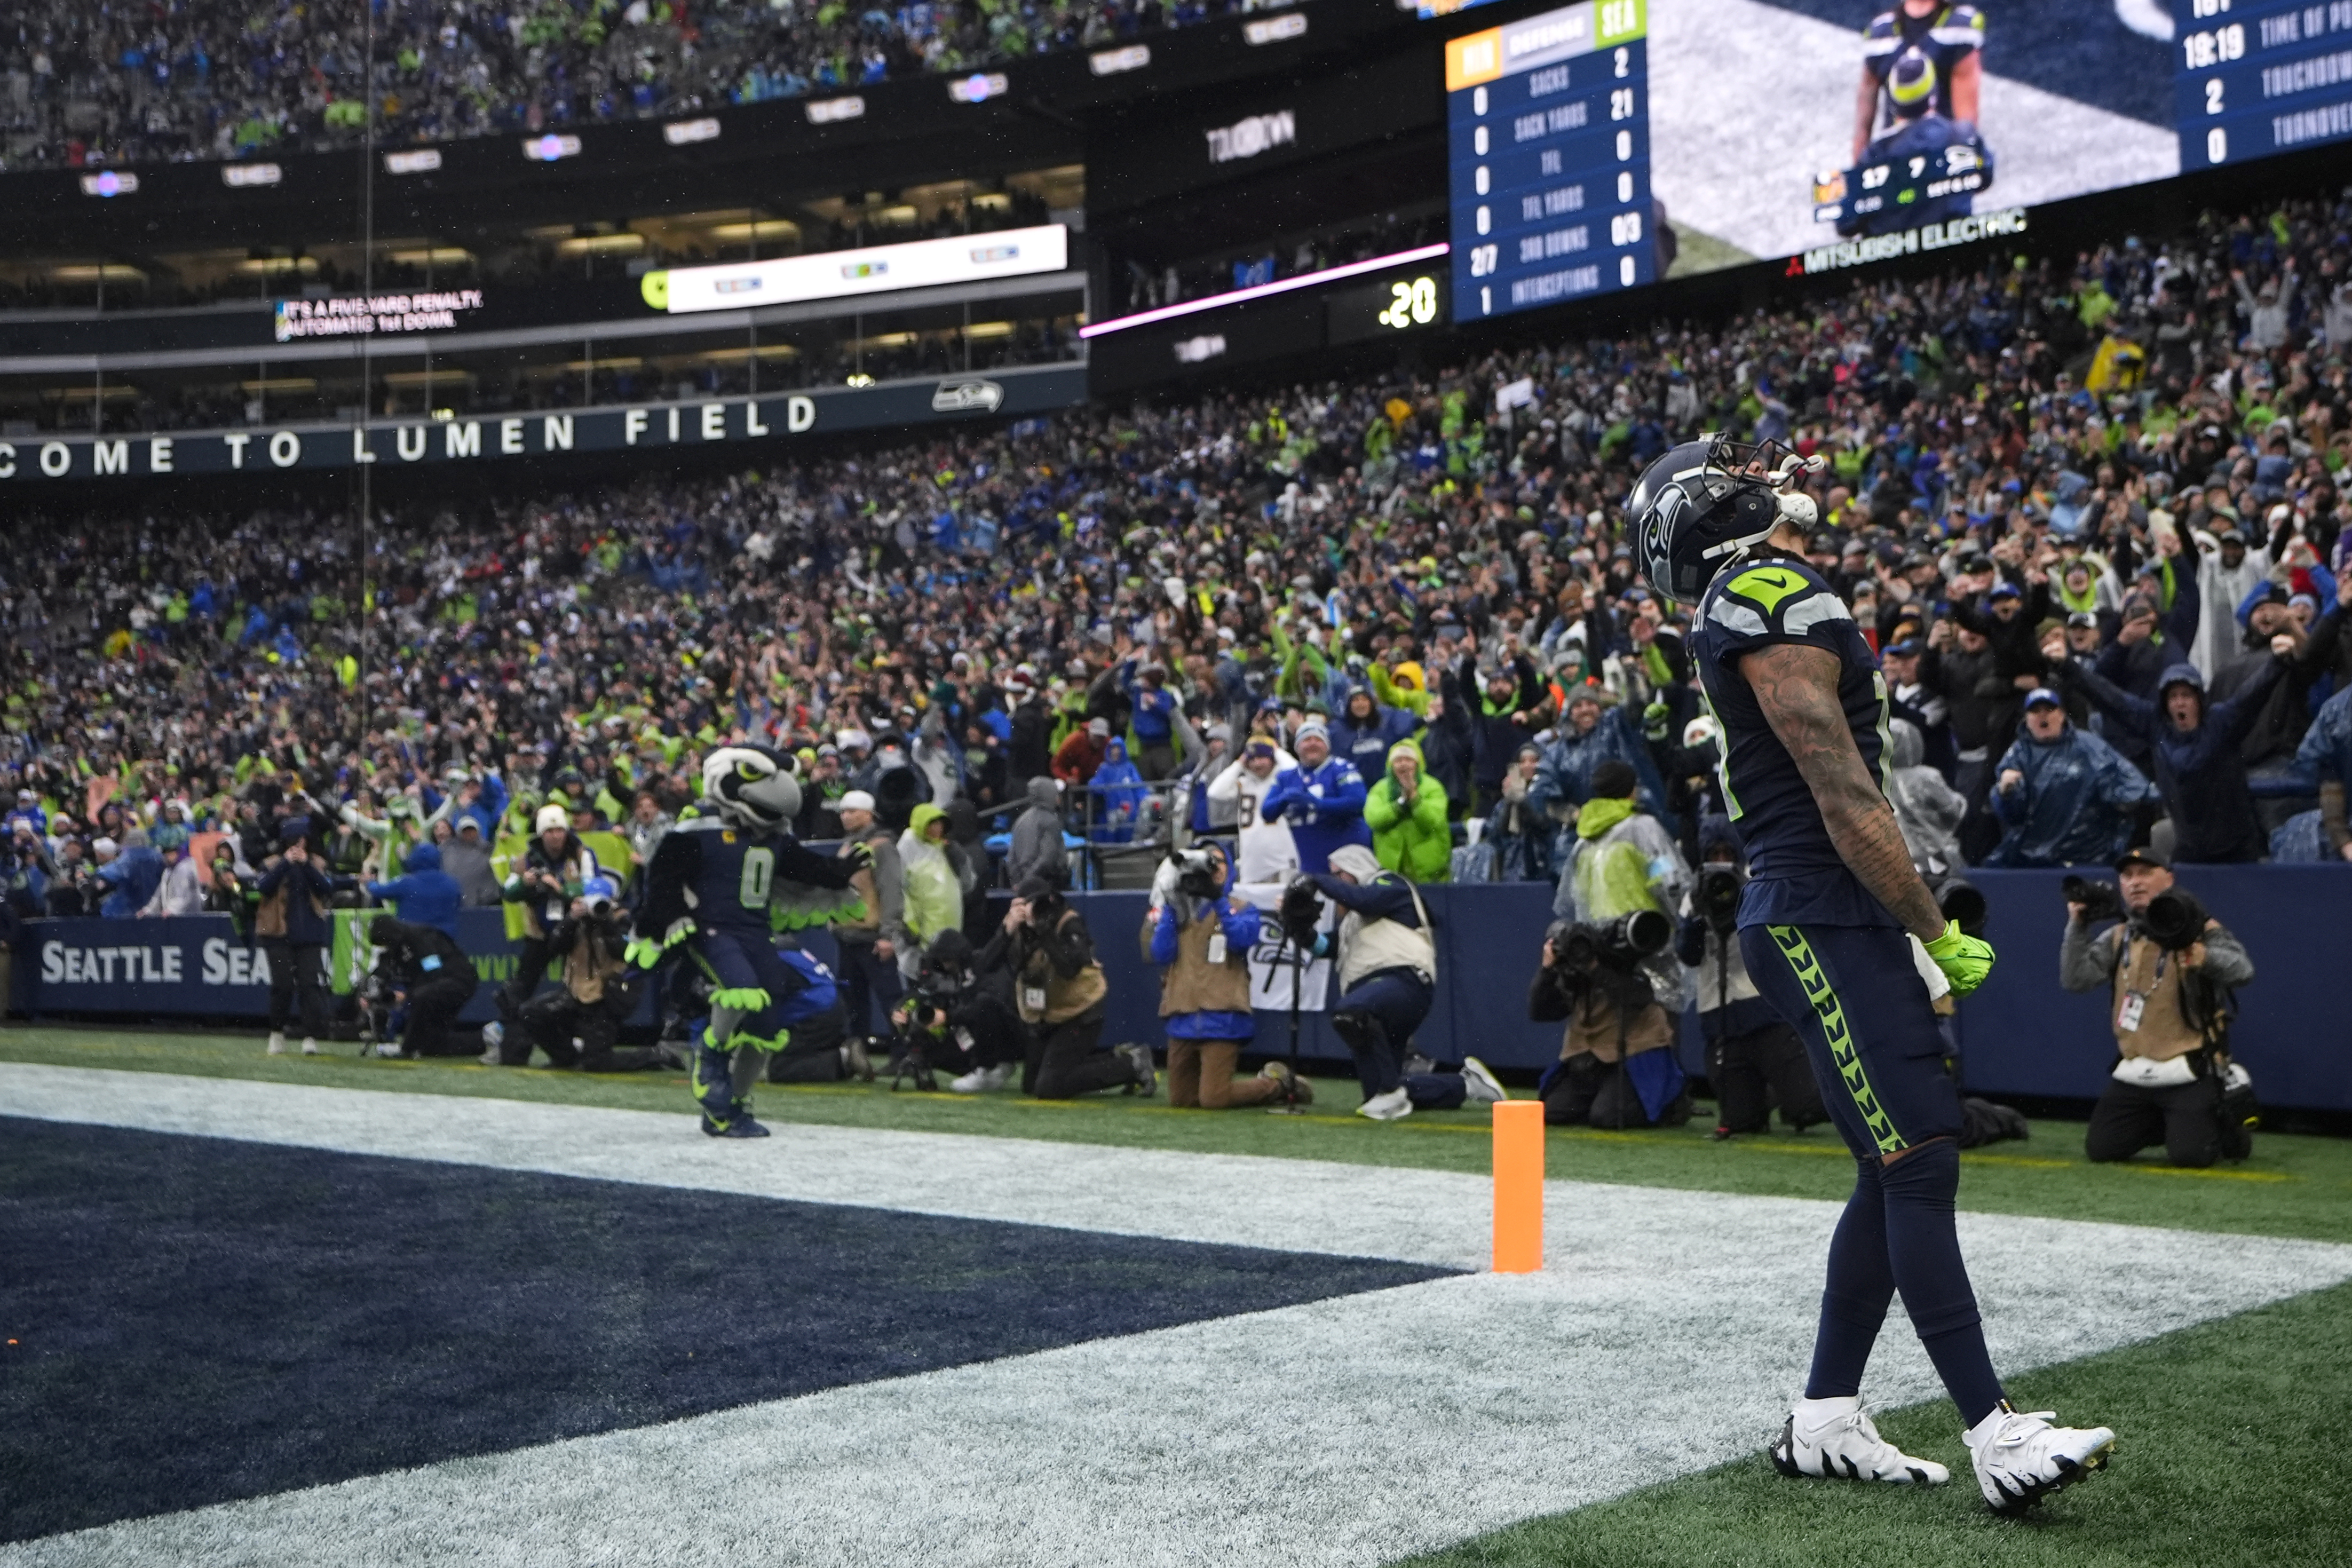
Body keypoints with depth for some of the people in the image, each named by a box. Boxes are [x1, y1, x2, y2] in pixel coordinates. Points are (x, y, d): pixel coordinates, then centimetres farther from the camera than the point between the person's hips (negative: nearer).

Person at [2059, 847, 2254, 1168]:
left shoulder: (2201, 929, -7)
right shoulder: (2116, 939, 9)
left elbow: (2243, 970, -23)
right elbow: (2074, 979, -1)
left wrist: (2206, 957, -44)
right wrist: (2077, 926, -11)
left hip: (2189, 1073, -5)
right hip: (2133, 1074, 5)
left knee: (2188, 1155, -17)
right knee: (2100, 1149, 3)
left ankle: (2223, 1127, 17)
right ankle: (2165, 1125, 29)